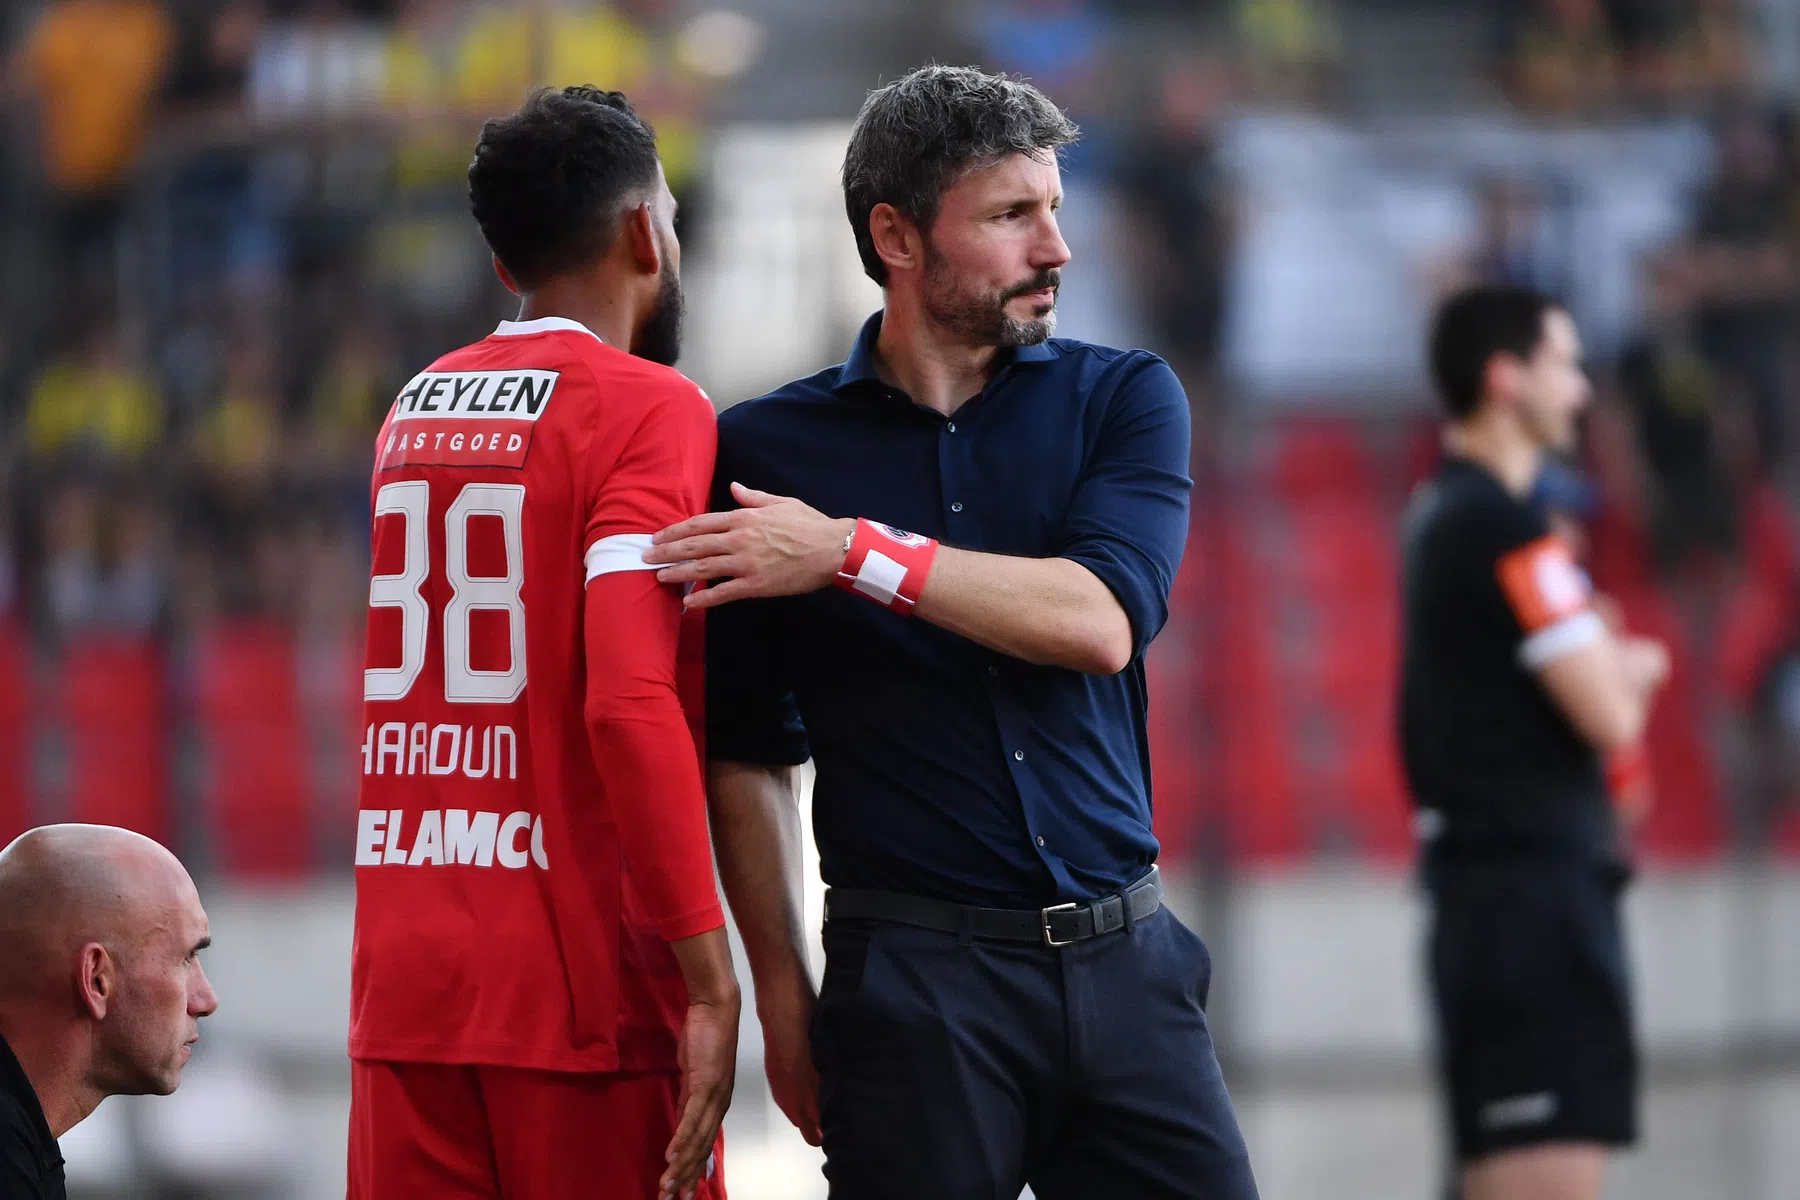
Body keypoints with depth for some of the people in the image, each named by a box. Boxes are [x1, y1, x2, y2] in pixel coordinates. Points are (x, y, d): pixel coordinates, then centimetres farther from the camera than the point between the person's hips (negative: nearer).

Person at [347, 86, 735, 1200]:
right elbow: (630, 699, -19)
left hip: (403, 984, 6)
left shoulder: (416, 409, 13)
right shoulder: (649, 409, -7)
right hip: (580, 984, -6)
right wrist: (710, 975, -18)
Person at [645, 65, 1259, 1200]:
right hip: (913, 975, -2)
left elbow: (1100, 622, -11)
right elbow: (748, 750, 5)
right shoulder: (768, 448, 3)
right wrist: (782, 992, 0)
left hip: (1123, 962, 2)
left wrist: (854, 553, -17)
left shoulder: (1124, 400, 7)